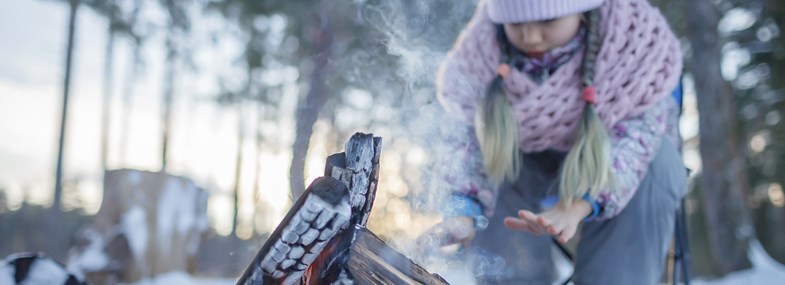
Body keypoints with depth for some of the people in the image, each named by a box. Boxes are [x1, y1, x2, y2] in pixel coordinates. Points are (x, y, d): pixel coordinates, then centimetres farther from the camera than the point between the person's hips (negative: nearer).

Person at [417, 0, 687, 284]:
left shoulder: (635, 36, -29)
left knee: (657, 162, -32)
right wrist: (463, 211, -45)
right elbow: (474, 137, -26)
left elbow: (636, 133, -38)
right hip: (535, 160, 2)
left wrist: (575, 206, -55)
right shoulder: (483, 47, -25)